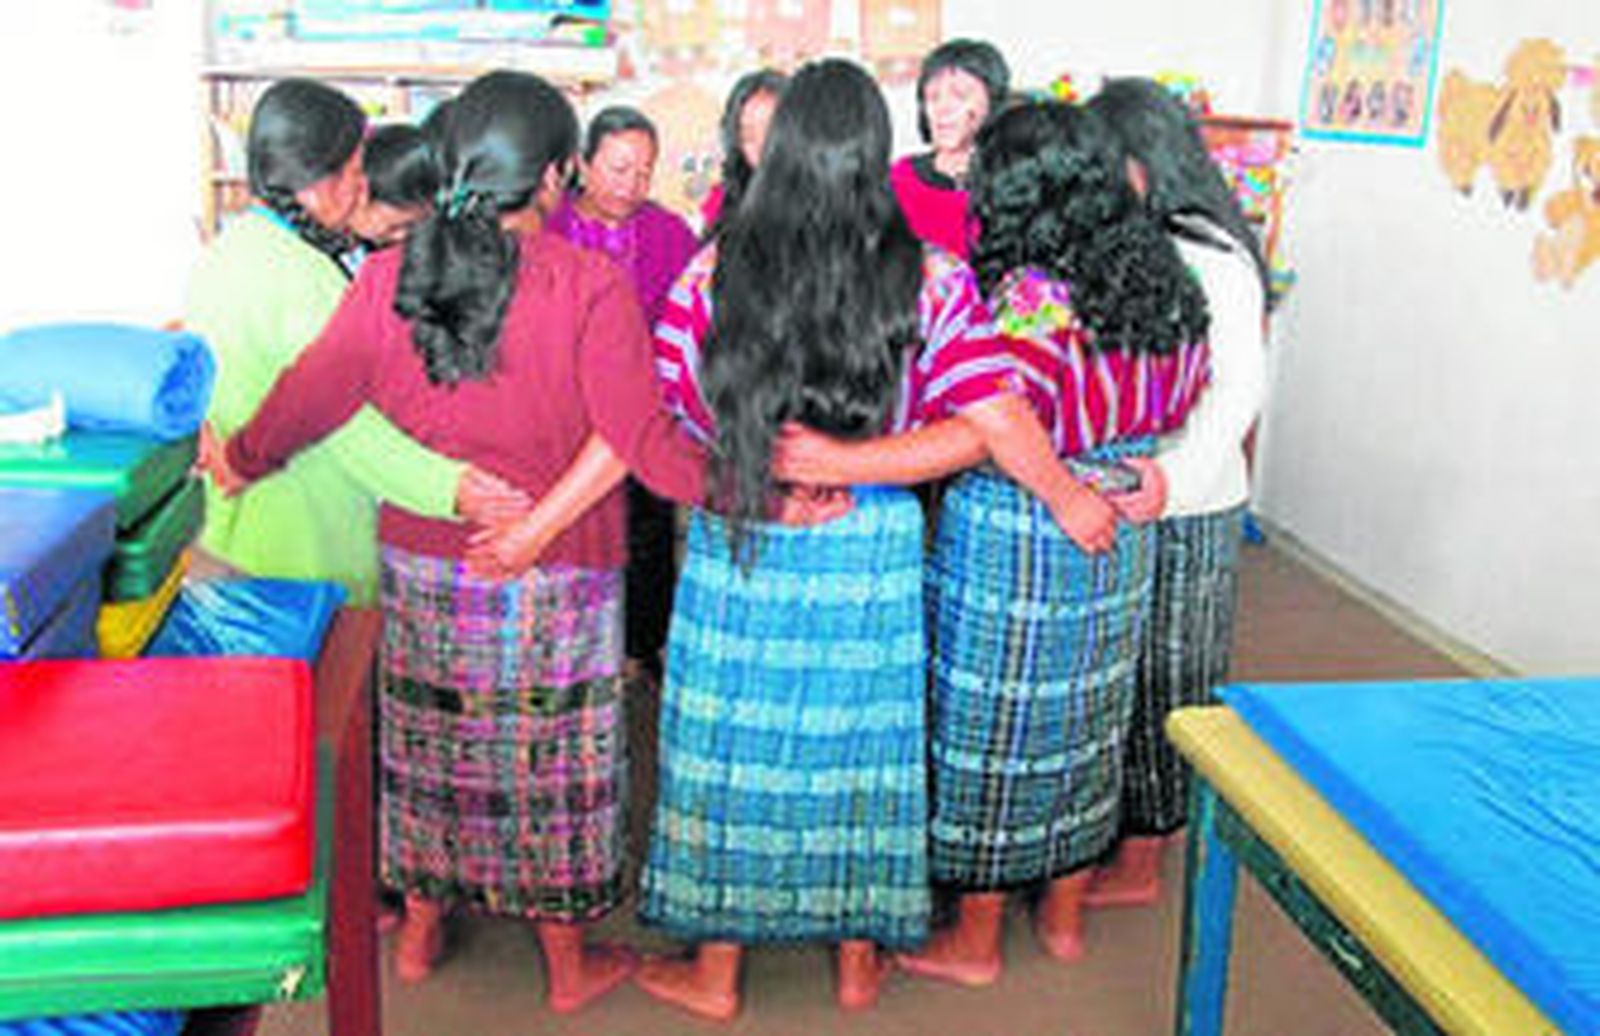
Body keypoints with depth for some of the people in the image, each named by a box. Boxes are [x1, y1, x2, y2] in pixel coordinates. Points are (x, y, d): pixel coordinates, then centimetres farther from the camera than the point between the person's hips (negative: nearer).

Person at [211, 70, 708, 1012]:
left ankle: (420, 931, 38)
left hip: (423, 565, 4)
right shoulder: (589, 286, -17)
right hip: (554, 581, -4)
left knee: (431, 745, 20)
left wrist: (240, 459, 17)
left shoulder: (388, 277, -6)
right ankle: (569, 965, 28)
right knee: (551, 759, 11)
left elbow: (312, 395, 0)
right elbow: (642, 437, -22)